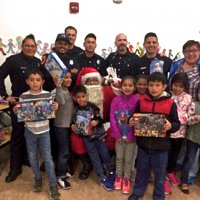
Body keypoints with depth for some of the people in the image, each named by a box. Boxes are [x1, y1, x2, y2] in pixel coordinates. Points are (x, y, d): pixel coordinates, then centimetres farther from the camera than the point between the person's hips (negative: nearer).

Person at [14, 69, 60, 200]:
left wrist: (55, 108, -19)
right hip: (30, 131, 2)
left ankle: (53, 185, 14)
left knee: (48, 158, 2)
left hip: (44, 131, -1)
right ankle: (38, 179, 36)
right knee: (32, 157, 14)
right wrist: (16, 110, -20)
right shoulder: (23, 96, -5)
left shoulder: (48, 95, -6)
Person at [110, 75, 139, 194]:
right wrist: (117, 135, -9)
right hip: (119, 135, 2)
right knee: (119, 157, 17)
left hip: (131, 136, -1)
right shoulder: (115, 100, -4)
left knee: (129, 159, 12)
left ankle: (127, 179, 31)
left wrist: (131, 135, -11)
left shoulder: (137, 100, -10)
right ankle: (119, 176, 36)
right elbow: (112, 118, -5)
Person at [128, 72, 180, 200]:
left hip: (161, 145, -2)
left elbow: (177, 124, -4)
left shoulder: (170, 103, -7)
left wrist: (170, 126, -25)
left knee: (160, 173, 14)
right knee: (142, 170, 20)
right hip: (143, 144, 2)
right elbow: (135, 118, 10)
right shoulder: (141, 101, 0)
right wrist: (131, 121, -11)